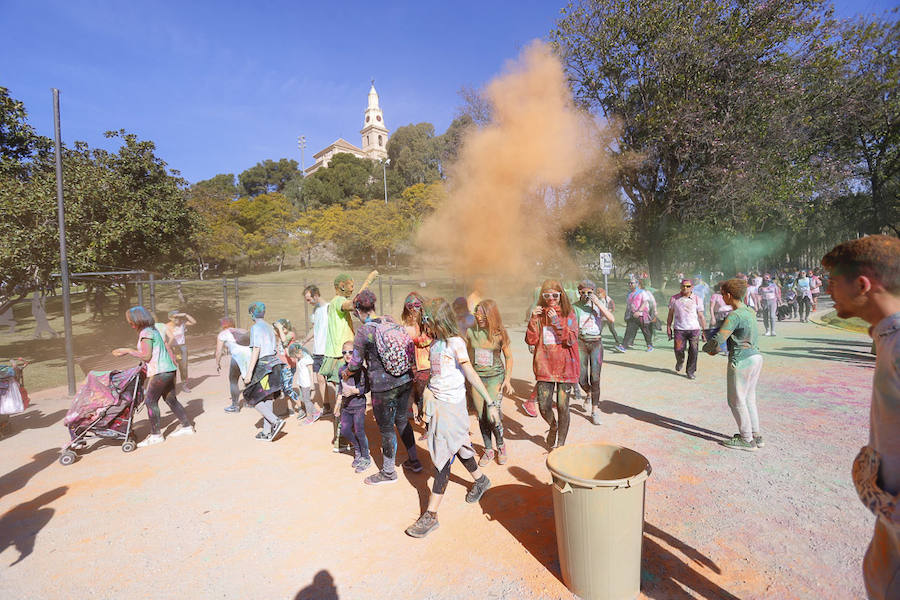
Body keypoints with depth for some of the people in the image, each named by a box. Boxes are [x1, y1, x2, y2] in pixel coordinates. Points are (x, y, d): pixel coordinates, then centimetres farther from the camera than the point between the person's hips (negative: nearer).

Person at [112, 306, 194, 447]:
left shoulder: (146, 333, -13)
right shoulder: (153, 330, 16)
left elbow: (146, 356, -15)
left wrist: (127, 351, -9)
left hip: (160, 372, -10)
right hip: (168, 370, 10)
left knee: (150, 401, -2)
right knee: (171, 400, 14)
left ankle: (155, 435, 2)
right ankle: (187, 426, 19)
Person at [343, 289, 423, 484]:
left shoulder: (364, 331, -13)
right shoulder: (390, 321, 4)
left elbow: (356, 362, -6)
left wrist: (346, 373, 16)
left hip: (383, 386, -6)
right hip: (405, 380, 6)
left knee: (386, 428, 10)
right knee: (402, 420, 22)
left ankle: (388, 472, 26)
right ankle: (414, 461, 35)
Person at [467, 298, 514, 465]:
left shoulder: (500, 333, -7)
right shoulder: (471, 332, -2)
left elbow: (508, 357, 3)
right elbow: (467, 356, 10)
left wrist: (507, 379, -3)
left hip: (495, 377, -3)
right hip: (476, 377, 3)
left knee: (492, 416, -10)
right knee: (481, 417, 6)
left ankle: (501, 445, 18)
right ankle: (488, 450, 25)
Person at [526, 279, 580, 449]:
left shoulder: (568, 314, -1)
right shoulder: (539, 314, 4)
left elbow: (572, 340, -12)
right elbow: (531, 340, -3)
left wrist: (556, 322, -21)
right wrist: (533, 319, -16)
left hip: (565, 366, -2)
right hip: (544, 366, 2)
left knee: (562, 407, 2)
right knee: (544, 407, 1)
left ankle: (560, 444, 23)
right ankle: (553, 427, 35)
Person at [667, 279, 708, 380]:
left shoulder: (697, 299, 5)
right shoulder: (674, 299, 6)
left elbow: (701, 316, 7)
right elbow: (670, 315, 10)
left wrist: (704, 330, 4)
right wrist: (668, 328, 7)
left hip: (694, 329, 0)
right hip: (679, 329, 0)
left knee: (693, 351, 0)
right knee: (678, 350, -2)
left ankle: (690, 372, 14)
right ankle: (679, 362, 31)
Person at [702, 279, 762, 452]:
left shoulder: (734, 316, -19)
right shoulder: (750, 312, 9)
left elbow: (718, 339, -24)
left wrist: (706, 348, -1)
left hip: (741, 360, -9)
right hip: (755, 356, 9)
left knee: (736, 400, 4)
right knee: (749, 399, 19)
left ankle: (747, 439, 13)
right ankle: (756, 435, 28)